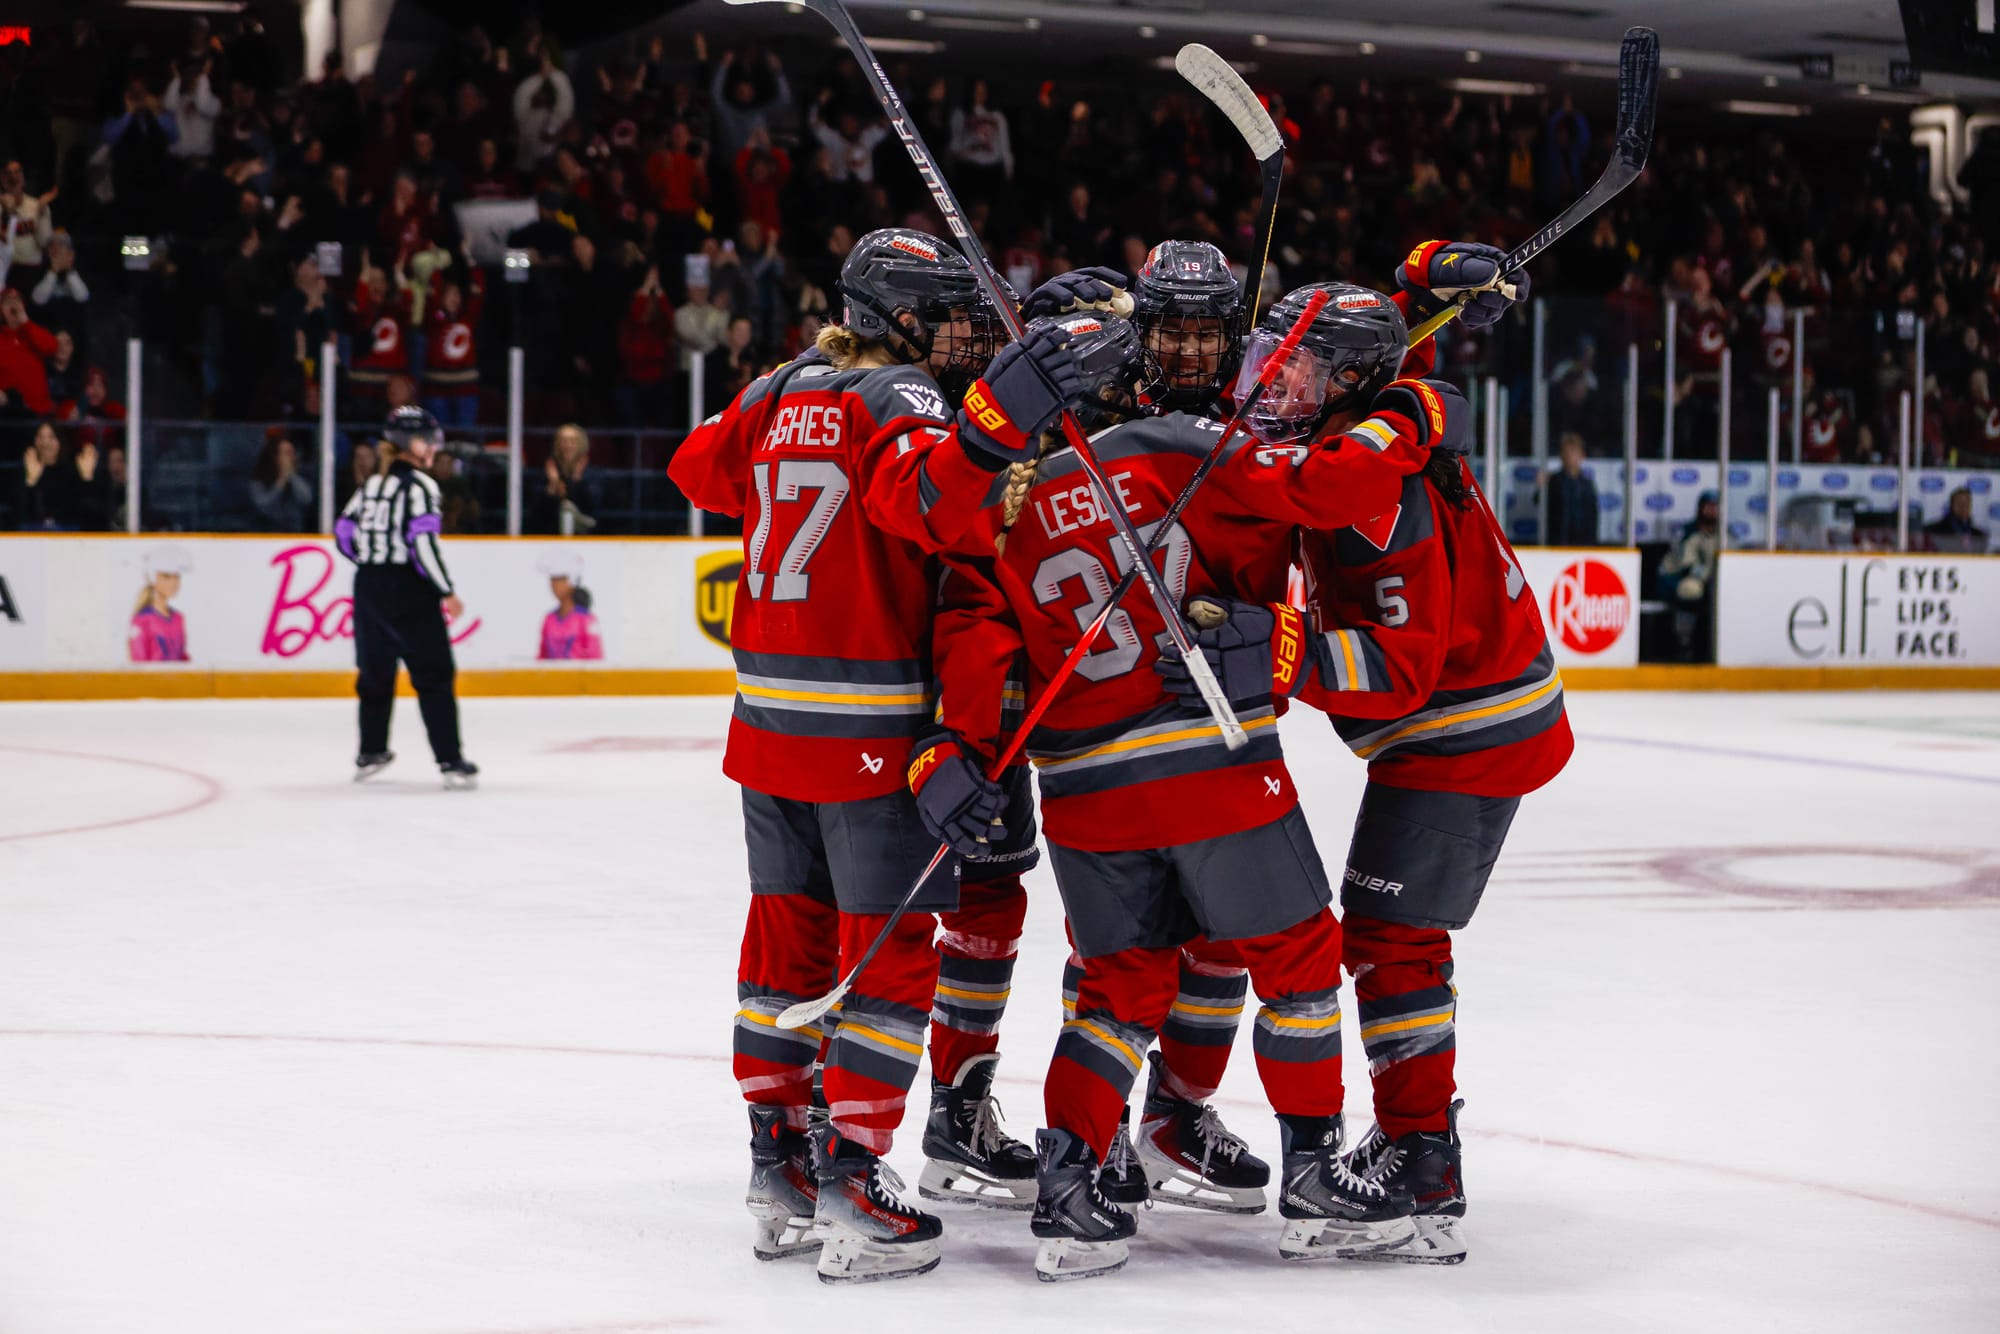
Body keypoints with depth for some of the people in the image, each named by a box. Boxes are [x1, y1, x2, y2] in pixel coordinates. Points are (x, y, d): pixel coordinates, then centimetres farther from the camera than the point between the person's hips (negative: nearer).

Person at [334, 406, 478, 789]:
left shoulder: (372, 484, 11)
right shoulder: (418, 486, -12)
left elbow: (344, 531, 14)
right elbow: (422, 542, -20)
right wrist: (447, 592, -14)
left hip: (369, 588, 7)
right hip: (408, 591, -7)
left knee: (376, 669, 18)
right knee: (433, 674, -4)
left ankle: (370, 754, 27)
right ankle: (451, 761, -8)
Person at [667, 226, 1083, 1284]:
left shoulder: (778, 395, 10)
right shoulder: (900, 401, -11)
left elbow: (700, 470, 27)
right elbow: (921, 502, -32)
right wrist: (990, 425, -44)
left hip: (766, 713, 8)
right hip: (870, 725, -8)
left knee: (788, 933, 15)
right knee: (890, 948, -2)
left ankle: (779, 1168, 21)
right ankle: (850, 1187, -5)